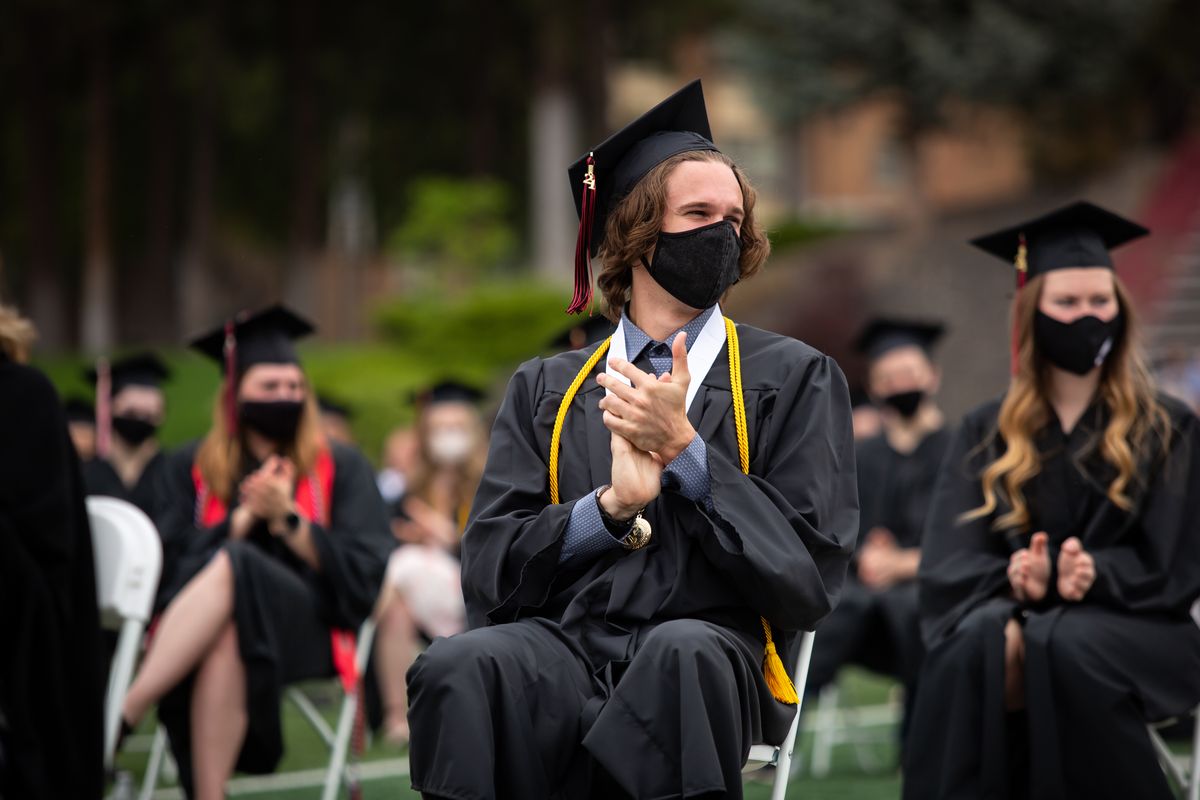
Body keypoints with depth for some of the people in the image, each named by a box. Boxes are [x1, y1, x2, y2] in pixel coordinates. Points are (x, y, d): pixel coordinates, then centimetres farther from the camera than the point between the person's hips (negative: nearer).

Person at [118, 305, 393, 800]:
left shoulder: (341, 469, 14)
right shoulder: (191, 470, 16)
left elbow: (362, 573, 3)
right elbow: (172, 566, 4)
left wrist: (288, 520, -10)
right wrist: (245, 516, -8)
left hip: (308, 627, -1)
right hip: (193, 627, 1)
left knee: (230, 568, -35)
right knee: (223, 643, -40)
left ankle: (119, 718, -44)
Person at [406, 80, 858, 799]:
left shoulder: (795, 379, 13)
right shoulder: (547, 389, 20)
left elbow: (814, 576, 2)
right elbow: (487, 570, 9)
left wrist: (683, 451, -5)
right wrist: (610, 507, -9)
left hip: (712, 648, -1)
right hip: (559, 650, 2)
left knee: (682, 653, -39)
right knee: (459, 669, -34)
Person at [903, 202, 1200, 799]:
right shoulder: (986, 434, 14)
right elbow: (948, 563, 3)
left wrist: (1094, 574, -21)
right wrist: (1013, 579, -20)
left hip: (1133, 624, -1)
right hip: (1011, 612, 1)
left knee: (1061, 645, -37)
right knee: (980, 641, -36)